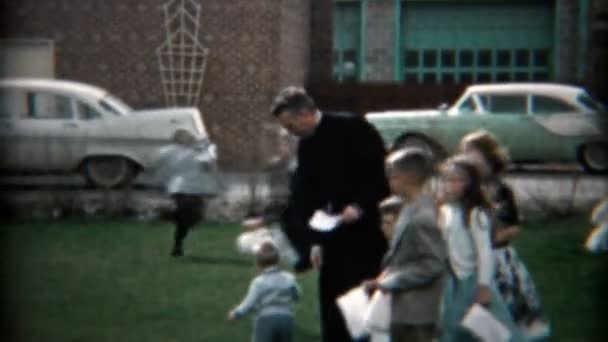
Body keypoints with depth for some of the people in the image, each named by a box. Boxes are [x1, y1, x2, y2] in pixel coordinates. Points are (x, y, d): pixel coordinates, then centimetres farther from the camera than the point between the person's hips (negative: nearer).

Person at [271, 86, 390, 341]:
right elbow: (303, 196, 8)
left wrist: (360, 206, -20)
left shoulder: (352, 129, -13)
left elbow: (380, 170, -13)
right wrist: (313, 241, 0)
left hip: (369, 227, -7)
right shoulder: (307, 146, 8)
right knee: (331, 295, 6)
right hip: (337, 233, 7)